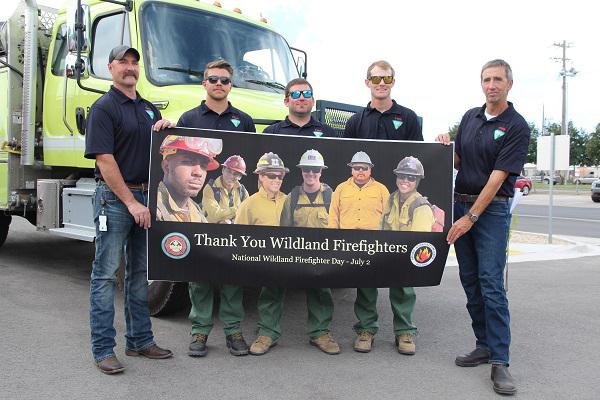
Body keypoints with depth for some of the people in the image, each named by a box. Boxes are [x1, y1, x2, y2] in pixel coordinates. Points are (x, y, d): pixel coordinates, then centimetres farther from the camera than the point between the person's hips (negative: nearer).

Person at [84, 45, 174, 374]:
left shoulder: (149, 109, 15)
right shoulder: (103, 108, -6)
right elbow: (105, 161, -14)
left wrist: (166, 128, -1)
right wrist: (131, 202, -18)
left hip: (146, 196, 7)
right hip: (114, 197, -7)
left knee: (140, 272, 12)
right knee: (106, 274, -1)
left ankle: (140, 340, 23)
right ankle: (103, 349, 6)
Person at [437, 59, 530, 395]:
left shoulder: (517, 126, -8)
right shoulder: (470, 117, 11)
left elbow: (498, 176, -14)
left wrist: (471, 217, -18)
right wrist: (446, 148, -4)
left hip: (492, 209, -6)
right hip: (461, 202, 6)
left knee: (491, 285, -10)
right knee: (470, 282, 8)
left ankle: (500, 361, -5)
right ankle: (484, 345, 19)